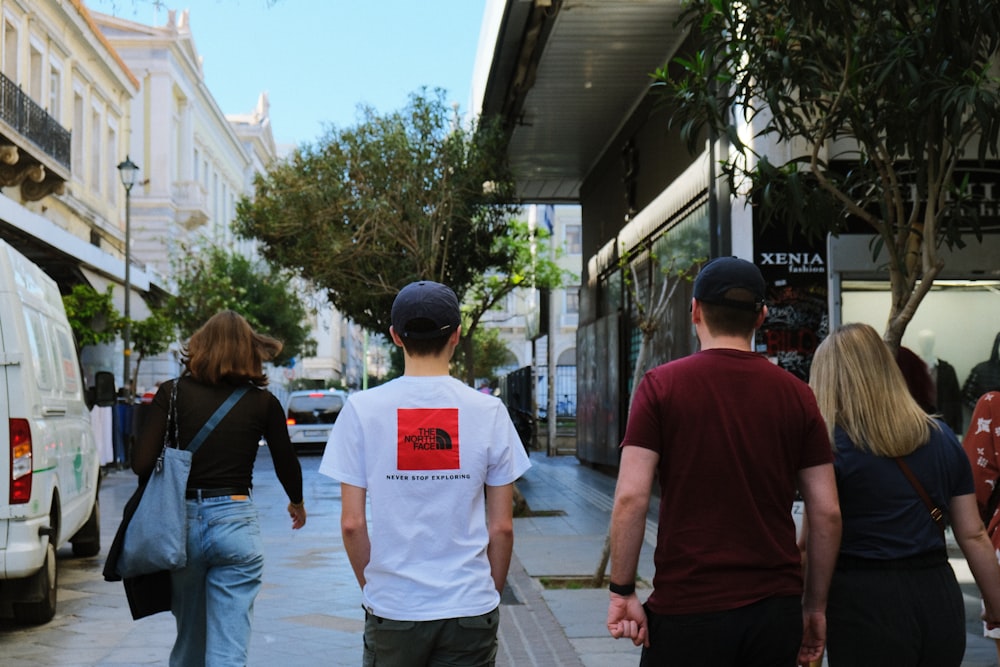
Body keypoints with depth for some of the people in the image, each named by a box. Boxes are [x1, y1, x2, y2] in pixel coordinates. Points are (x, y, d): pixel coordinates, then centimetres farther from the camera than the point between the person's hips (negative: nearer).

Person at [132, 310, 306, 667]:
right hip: (235, 522, -2)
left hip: (182, 522, 2)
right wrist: (297, 503, 32)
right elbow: (286, 463, 12)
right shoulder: (263, 402, 1)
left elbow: (141, 463, -7)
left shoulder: (173, 393, 0)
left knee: (189, 638, 21)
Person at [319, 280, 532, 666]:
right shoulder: (489, 411, -3)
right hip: (470, 608, 0)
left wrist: (372, 588, 11)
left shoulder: (362, 409, -4)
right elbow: (501, 526, 0)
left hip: (392, 609, 0)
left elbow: (352, 523, -3)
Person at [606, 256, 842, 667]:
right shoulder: (796, 394, 3)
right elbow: (827, 513, 2)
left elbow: (630, 498, -12)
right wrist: (815, 606, 11)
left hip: (687, 607, -3)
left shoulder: (661, 385, -4)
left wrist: (622, 591, -4)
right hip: (778, 609, 3)